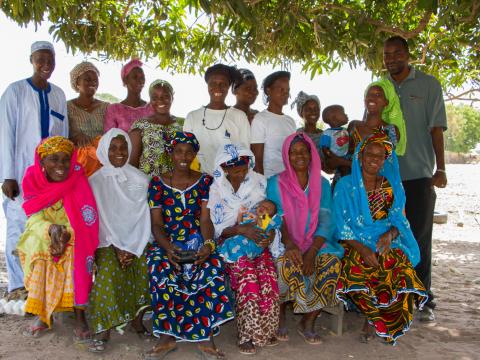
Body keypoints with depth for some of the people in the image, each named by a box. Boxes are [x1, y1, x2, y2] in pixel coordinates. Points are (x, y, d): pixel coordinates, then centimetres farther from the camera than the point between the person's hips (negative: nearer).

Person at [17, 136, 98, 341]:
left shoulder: (77, 180, -17)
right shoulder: (32, 179, -10)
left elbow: (85, 220, -19)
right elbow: (35, 218, -14)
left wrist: (66, 235, -35)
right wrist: (51, 230, -34)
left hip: (74, 238, -2)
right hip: (43, 234, 2)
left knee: (75, 251, -31)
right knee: (36, 246, -26)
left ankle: (80, 316, -20)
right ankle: (43, 314, -12)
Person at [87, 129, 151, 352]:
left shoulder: (140, 179, 4)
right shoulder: (95, 181, 0)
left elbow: (143, 217, -1)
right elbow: (100, 219, -5)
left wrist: (132, 248, -12)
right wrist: (117, 247, -14)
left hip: (137, 241, 2)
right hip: (108, 241, -1)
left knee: (148, 267, -25)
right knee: (108, 271, -29)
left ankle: (137, 318, -6)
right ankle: (103, 329, -18)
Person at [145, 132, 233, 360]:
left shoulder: (205, 181, 6)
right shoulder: (157, 183, 5)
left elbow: (206, 220, -2)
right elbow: (156, 224, -1)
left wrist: (208, 245, -24)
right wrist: (167, 248, -22)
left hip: (198, 243, 0)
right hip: (166, 244, 0)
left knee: (214, 266, -31)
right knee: (160, 268, -33)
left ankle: (205, 338, -20)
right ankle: (166, 336, -17)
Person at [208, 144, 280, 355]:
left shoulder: (260, 183, 6)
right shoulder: (217, 189, -2)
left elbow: (271, 214, 8)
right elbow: (220, 229, -5)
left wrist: (270, 233, -13)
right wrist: (240, 229, -24)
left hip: (258, 242, 2)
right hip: (231, 244, -2)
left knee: (267, 276, -25)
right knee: (247, 276, -29)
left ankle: (265, 331, -5)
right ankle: (247, 335, -14)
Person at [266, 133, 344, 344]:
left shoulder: (322, 184, 9)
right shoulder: (275, 184, 3)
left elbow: (325, 222, -2)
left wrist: (312, 252, -18)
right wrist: (290, 245, -26)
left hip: (315, 244, 2)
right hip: (284, 244, -2)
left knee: (332, 261, -28)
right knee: (286, 263, -34)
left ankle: (308, 323, -11)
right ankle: (280, 316, -6)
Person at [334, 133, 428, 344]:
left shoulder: (393, 187, 12)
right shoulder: (345, 186, 2)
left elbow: (399, 220, 9)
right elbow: (341, 226, -4)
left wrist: (389, 235, -14)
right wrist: (361, 249, -18)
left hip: (388, 247, 2)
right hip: (355, 247, -2)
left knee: (403, 277, -27)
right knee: (355, 277, -31)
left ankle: (373, 321, -1)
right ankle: (381, 321, -1)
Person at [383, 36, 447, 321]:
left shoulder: (428, 85, 2)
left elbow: (437, 129, -1)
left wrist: (440, 168, -8)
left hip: (419, 174, -3)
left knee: (420, 238, 2)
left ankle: (424, 300, 13)